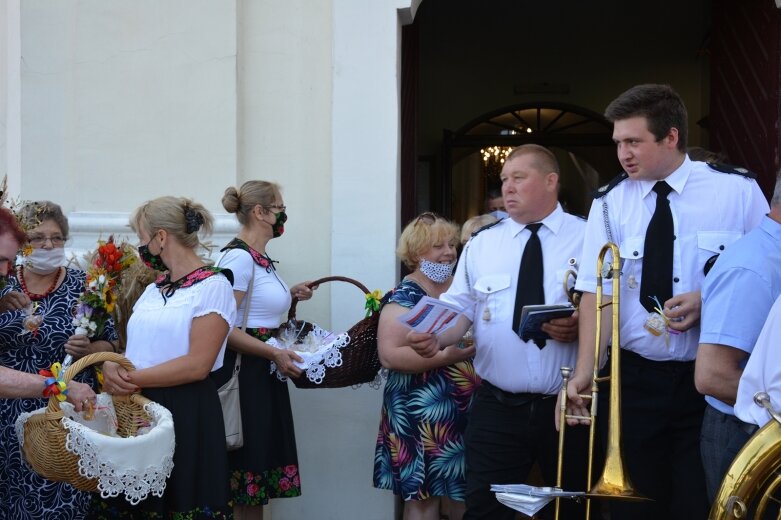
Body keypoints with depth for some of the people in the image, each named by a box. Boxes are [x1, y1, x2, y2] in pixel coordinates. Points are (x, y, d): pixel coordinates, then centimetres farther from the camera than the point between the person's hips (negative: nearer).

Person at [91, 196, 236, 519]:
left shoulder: (213, 286, -8)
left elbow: (197, 365, -16)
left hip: (187, 415, -7)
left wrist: (132, 379, -14)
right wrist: (111, 366, -8)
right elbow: (136, 352, 14)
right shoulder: (153, 290, 17)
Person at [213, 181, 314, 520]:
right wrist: (274, 354, -20)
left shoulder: (261, 259, 12)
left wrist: (288, 295, 15)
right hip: (243, 374, -9)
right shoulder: (239, 257, -16)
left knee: (260, 464, 13)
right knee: (244, 469, -3)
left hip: (264, 375, 10)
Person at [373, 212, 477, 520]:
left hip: (466, 409, 7)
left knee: (462, 493, 11)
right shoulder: (404, 298, -9)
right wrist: (446, 356, -24)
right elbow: (389, 356, -20)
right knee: (424, 495, -2)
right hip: (422, 413, -6)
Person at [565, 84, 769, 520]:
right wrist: (585, 372, -15)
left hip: (712, 382, -2)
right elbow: (597, 293, -4)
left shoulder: (738, 190, -3)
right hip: (634, 381, 2)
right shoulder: (609, 203, 1)